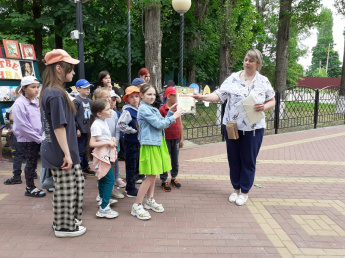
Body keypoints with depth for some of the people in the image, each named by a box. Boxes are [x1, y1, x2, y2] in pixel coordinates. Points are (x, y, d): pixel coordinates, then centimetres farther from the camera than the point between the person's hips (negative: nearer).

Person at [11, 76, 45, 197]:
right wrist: (38, 138, -16)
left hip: (41, 138, 6)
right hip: (27, 140, -6)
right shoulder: (19, 104, -13)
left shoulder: (38, 101, 6)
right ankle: (30, 188, 21)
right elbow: (23, 126, -17)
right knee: (31, 163, 4)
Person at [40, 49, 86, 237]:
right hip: (61, 153, -10)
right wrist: (67, 154, -20)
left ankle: (69, 219, 33)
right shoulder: (56, 94, -21)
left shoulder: (50, 91, 10)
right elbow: (59, 127, -23)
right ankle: (64, 227, 20)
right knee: (65, 190, 4)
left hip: (55, 151, 10)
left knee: (77, 183, 19)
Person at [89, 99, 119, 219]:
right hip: (102, 155, -10)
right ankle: (104, 208, -7)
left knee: (103, 178, 23)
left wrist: (112, 140, 6)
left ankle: (103, 199, 41)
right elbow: (92, 143, -27)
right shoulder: (97, 125, -21)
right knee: (110, 179, -10)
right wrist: (108, 142, -22)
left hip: (106, 155, 10)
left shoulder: (103, 122, 9)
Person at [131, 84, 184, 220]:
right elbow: (158, 124, -18)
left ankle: (150, 200, 30)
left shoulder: (153, 109, 13)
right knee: (150, 176, -7)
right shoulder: (143, 109, -14)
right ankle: (137, 206, 2)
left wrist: (171, 112, 5)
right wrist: (174, 116, -10)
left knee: (153, 175, 16)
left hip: (157, 144, 9)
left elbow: (163, 124, 12)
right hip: (149, 145, -9)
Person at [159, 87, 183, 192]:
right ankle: (164, 181, 14)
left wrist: (181, 139, 10)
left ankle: (174, 178, 29)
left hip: (176, 138, 5)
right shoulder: (162, 109, -9)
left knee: (175, 160, 14)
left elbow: (180, 124, 10)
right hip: (166, 139, -5)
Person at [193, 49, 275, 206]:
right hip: (232, 126, 1)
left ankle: (244, 191, 24)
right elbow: (219, 95, -7)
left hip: (253, 128, -1)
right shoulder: (233, 78, 0)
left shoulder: (263, 81, 2)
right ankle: (236, 188, 30)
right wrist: (203, 97, -22)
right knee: (234, 159, 11)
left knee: (248, 160, 7)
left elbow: (272, 101, 8)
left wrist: (264, 107, -13)